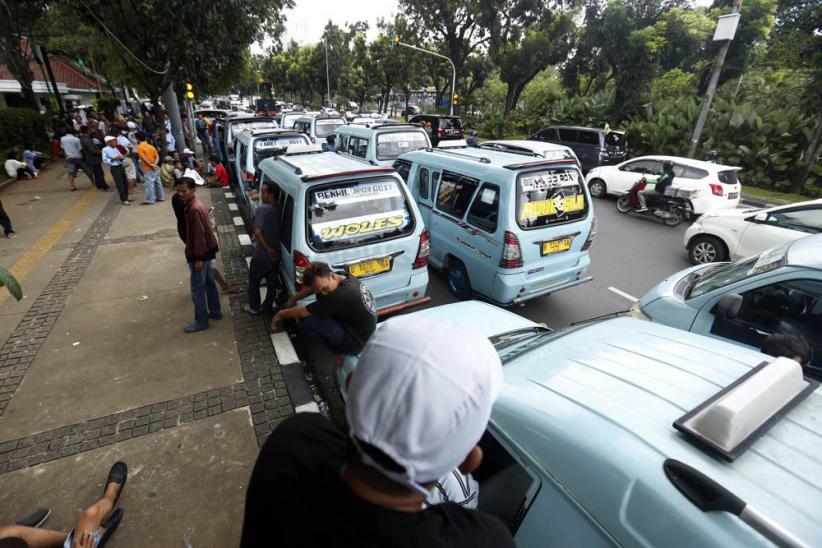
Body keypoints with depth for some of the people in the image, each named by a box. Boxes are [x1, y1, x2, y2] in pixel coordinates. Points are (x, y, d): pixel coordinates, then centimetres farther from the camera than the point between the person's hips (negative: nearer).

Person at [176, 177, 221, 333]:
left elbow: (199, 235, -25)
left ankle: (201, 322, 14)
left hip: (200, 255, -10)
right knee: (209, 283, 20)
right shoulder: (194, 204, 7)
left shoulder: (194, 209, -24)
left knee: (197, 290, 2)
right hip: (207, 251, 10)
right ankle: (215, 312, 34)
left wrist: (198, 259, -21)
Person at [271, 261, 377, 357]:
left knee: (307, 319, -16)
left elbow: (303, 313, -17)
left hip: (356, 344, -9)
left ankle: (339, 351, 3)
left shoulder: (341, 295, -31)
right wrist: (293, 299, 16)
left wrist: (281, 314, 0)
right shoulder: (347, 278, -7)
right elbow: (312, 287, 13)